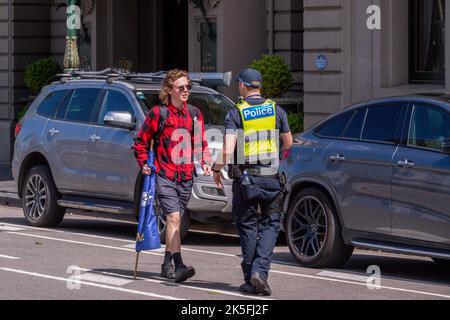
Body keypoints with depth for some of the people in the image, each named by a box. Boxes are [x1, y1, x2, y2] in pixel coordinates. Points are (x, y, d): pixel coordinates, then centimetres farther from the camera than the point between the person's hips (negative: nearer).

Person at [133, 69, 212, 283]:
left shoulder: (194, 114, 11)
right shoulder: (158, 113, -3)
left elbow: (201, 143, 19)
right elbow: (140, 141, 5)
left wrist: (205, 163, 3)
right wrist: (144, 164, -6)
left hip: (186, 177, 5)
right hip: (164, 176, -5)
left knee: (174, 221, 11)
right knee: (173, 218, -16)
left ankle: (167, 265, 22)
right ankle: (178, 266, -23)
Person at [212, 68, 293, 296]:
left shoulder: (235, 114, -5)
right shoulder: (276, 110, 3)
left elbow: (227, 150, -12)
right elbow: (288, 143, 14)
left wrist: (217, 169, 5)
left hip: (244, 177, -1)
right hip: (271, 177, 1)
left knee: (247, 227, 9)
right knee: (270, 225, 9)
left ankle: (251, 280, 10)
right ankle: (260, 270, -10)